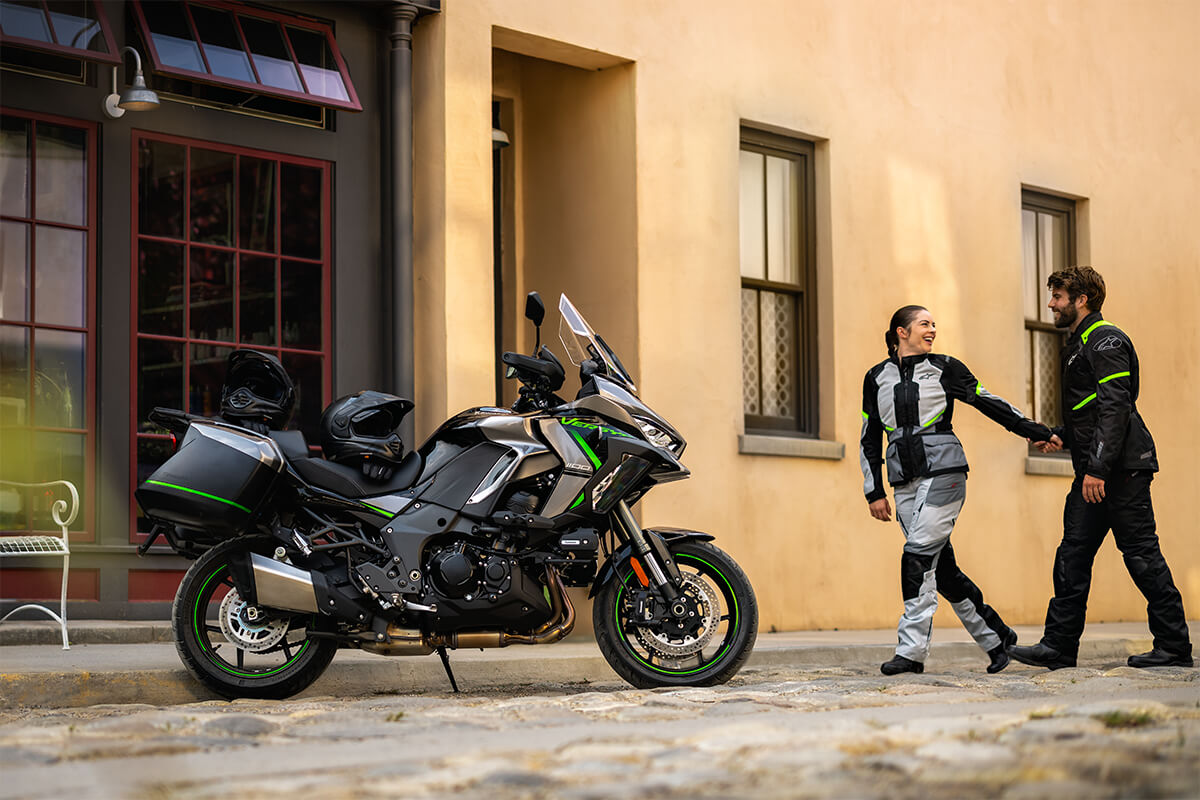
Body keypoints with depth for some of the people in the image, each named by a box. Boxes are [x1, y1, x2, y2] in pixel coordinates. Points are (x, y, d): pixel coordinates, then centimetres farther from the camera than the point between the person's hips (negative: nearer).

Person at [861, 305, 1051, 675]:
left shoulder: (944, 368, 5)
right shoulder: (877, 378, 12)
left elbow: (989, 403, 9)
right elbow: (869, 440, 14)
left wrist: (1037, 431, 8)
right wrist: (874, 492, 8)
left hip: (943, 471, -4)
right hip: (905, 481, 4)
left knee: (919, 555, -15)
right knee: (941, 567, 2)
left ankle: (912, 651, -13)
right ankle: (995, 637, 15)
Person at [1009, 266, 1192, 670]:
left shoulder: (1106, 340, -10)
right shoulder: (1079, 345, 20)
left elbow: (1115, 407, -19)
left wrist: (1098, 467, -24)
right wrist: (1061, 436, 14)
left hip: (1121, 468, -10)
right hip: (1096, 470, 10)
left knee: (1141, 553, -6)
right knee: (1073, 553, 6)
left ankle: (1174, 647, 1)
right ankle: (1059, 645, 8)